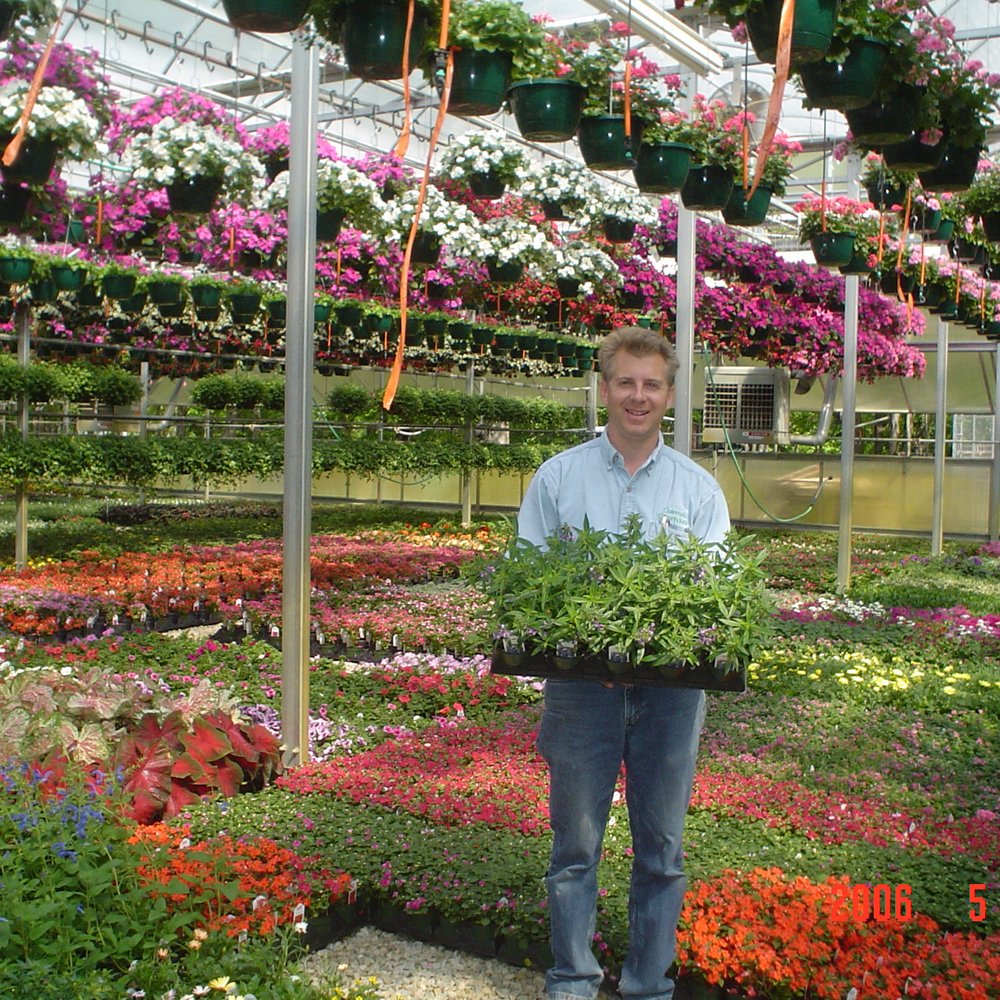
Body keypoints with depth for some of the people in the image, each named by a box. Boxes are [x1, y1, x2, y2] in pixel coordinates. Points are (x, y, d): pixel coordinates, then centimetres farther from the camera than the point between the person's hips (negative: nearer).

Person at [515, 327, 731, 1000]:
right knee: (575, 844, 8)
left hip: (672, 686, 1)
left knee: (662, 849, 11)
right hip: (582, 683, -1)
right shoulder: (559, 477, 5)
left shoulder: (699, 489, 7)